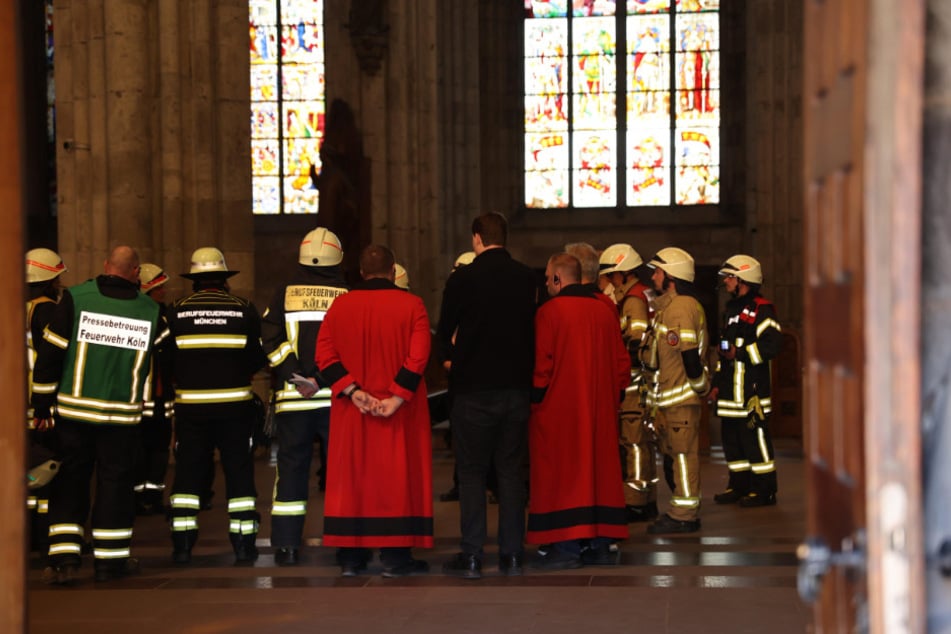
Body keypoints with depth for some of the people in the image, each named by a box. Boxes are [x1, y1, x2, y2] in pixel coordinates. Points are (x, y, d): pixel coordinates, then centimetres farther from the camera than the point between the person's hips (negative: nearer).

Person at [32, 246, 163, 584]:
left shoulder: (75, 298, -5)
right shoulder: (150, 311, 1)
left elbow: (50, 353, -5)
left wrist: (42, 404, 1)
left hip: (73, 409, 0)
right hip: (122, 414, 0)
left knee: (70, 481, 8)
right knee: (115, 481, 9)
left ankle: (64, 558, 3)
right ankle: (110, 559, 14)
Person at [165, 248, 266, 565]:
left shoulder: (177, 311, -2)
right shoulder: (244, 309, -2)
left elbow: (166, 360, 0)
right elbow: (259, 358, -1)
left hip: (190, 405, 0)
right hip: (236, 404, 0)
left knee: (188, 473, 8)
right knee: (239, 472, 7)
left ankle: (182, 544, 6)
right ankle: (244, 544, 8)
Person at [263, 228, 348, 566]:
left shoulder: (286, 294, 4)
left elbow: (271, 340, -5)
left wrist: (295, 377, -8)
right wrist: (321, 379, -9)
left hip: (293, 398, 1)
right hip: (337, 396, -1)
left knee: (291, 466, 6)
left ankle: (286, 545, 4)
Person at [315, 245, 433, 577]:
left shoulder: (341, 305, 3)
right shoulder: (411, 305, -4)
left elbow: (324, 355, -3)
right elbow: (418, 356, -14)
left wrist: (352, 391, -8)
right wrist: (397, 397, -15)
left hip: (351, 412, 3)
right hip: (400, 412, -3)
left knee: (351, 476, 8)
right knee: (397, 477, 2)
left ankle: (350, 556, 11)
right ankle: (395, 556, 3)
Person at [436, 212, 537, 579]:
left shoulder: (462, 279, -8)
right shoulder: (526, 278, 1)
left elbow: (444, 332, 0)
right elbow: (532, 327, 8)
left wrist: (452, 360, 18)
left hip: (474, 387, -3)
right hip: (517, 386, 3)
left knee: (472, 471, 3)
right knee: (511, 470, 9)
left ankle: (471, 556, 0)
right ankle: (512, 555, 10)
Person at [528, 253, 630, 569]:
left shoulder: (549, 312, -9)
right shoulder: (605, 311, 9)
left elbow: (541, 365, -11)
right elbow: (621, 362, 11)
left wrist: (535, 399, -1)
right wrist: (613, 395, 18)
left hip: (559, 410, -6)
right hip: (600, 409, 6)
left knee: (562, 474, -2)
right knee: (599, 470, 10)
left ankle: (567, 546, -4)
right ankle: (600, 544, 13)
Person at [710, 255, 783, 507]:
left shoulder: (761, 309, -9)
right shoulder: (733, 310, 22)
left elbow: (772, 344, -21)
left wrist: (740, 353, -18)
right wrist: (717, 383, 22)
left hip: (752, 391, -9)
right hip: (731, 391, 9)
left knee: (756, 439, -7)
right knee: (732, 439, 12)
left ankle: (764, 490, -1)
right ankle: (739, 486, 22)